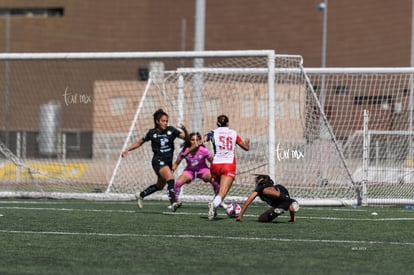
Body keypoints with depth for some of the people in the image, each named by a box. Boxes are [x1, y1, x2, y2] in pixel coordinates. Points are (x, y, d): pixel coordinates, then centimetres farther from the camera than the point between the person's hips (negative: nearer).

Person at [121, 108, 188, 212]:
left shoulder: (171, 130, 2)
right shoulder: (152, 133, -2)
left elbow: (186, 137, -3)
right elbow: (140, 142, 12)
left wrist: (184, 130, -24)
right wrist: (127, 149, 7)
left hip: (168, 162, 5)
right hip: (158, 161, -5)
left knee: (159, 186, 18)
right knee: (170, 178, -29)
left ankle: (141, 195, 41)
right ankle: (173, 203, -37)